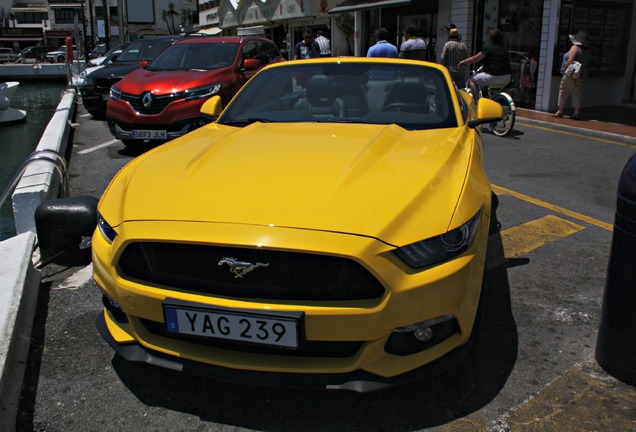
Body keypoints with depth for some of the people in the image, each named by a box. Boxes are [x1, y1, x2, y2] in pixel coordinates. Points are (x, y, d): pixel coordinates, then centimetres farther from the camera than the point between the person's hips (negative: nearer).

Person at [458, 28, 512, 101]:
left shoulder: (488, 48, -5)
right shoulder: (505, 49, 15)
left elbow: (475, 58, 0)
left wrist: (463, 62, 15)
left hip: (493, 77, -7)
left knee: (473, 80, 9)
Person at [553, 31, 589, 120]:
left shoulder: (575, 48, -11)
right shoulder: (586, 51, 12)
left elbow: (570, 61, -20)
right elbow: (583, 62, 14)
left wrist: (564, 69, -11)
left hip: (571, 75, -7)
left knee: (563, 92, 3)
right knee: (577, 94, 6)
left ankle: (560, 111, 5)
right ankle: (577, 113, 3)